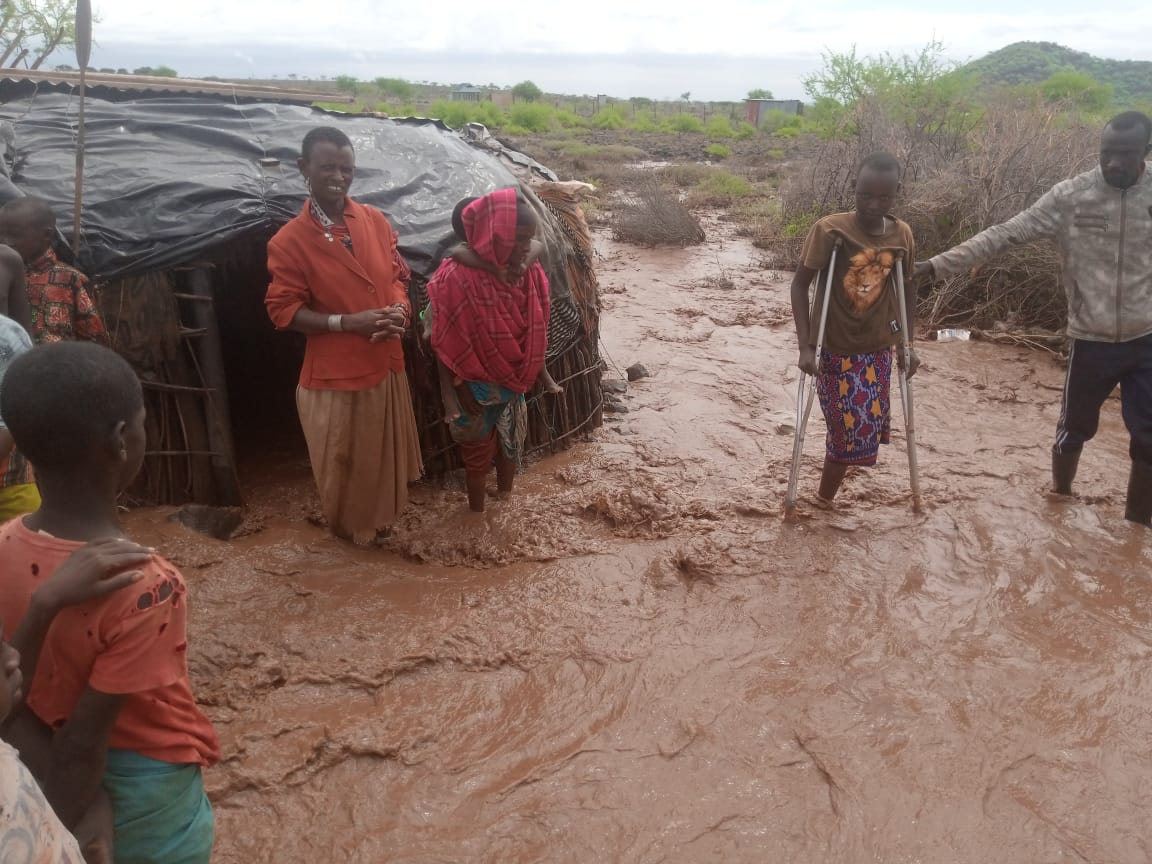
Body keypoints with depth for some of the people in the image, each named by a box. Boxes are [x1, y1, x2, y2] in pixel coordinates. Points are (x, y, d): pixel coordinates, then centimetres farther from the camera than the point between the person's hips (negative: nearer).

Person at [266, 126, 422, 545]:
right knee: (343, 462, 13)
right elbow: (284, 310, -13)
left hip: (386, 363, 5)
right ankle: (349, 526, 39)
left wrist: (400, 307, -12)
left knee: (385, 452, 22)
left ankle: (380, 517, 46)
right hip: (334, 373, -5)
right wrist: (348, 323, -23)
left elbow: (398, 273, 11)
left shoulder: (376, 220, 0)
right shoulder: (289, 241, -14)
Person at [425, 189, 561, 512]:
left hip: (514, 385, 5)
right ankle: (477, 514, 38)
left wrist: (543, 375, 7)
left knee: (511, 445, 23)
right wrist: (449, 395, -20)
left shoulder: (529, 274, -9)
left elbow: (533, 334, 3)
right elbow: (444, 344, -19)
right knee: (478, 452, 16)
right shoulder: (458, 279, -26)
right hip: (475, 389, -5)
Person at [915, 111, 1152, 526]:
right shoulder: (1071, 196, -9)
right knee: (1075, 428, 14)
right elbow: (1005, 234, -12)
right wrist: (941, 264, -18)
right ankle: (1059, 498, 40)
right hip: (1092, 340, -1)